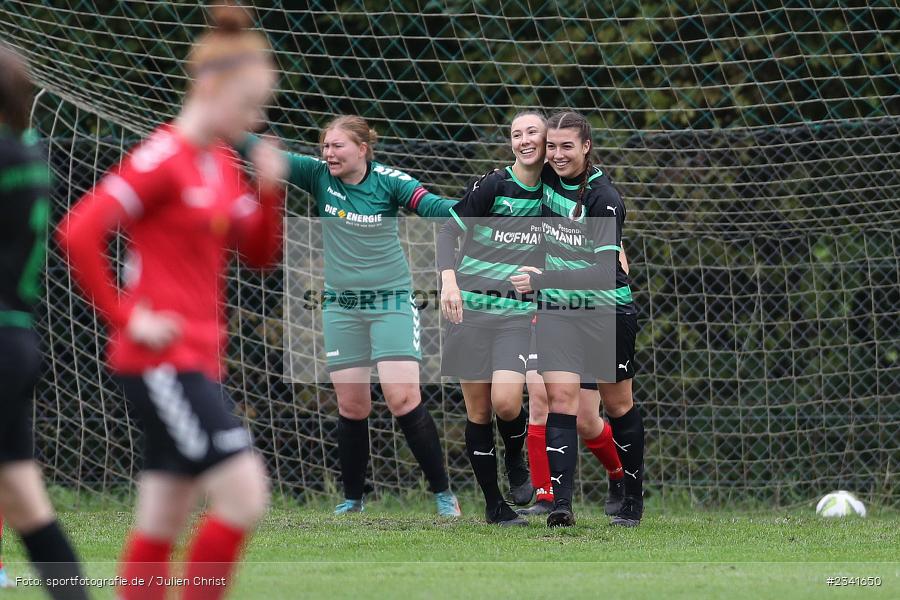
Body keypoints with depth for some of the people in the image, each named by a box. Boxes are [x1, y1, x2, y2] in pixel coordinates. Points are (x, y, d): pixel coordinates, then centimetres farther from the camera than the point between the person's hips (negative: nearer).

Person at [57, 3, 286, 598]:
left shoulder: (224, 164, 13)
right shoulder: (164, 159, -13)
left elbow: (261, 254, 18)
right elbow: (79, 232, -20)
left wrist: (270, 191, 1)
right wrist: (126, 317, -15)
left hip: (197, 360, 9)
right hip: (162, 360, -9)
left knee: (162, 526, 9)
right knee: (245, 493, -14)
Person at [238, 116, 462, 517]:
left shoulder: (388, 181, -9)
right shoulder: (318, 176, -2)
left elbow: (433, 207, -18)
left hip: (391, 303, -3)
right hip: (341, 306, 3)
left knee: (403, 399, -12)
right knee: (351, 407, 4)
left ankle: (442, 492, -2)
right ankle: (352, 499, 18)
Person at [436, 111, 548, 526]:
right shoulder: (494, 186, -7)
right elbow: (449, 231, -9)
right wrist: (449, 279, -24)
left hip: (520, 313, 2)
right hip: (472, 308, -2)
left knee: (506, 401, -18)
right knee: (478, 410, -1)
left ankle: (516, 462, 14)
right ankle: (493, 504, 11)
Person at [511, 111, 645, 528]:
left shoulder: (604, 199, -20)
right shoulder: (547, 179, -3)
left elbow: (604, 270, -27)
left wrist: (544, 280, -34)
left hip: (607, 310, -4)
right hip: (557, 310, 4)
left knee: (618, 404, 9)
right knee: (560, 396, -12)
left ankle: (633, 499, 25)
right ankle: (560, 503, -20)